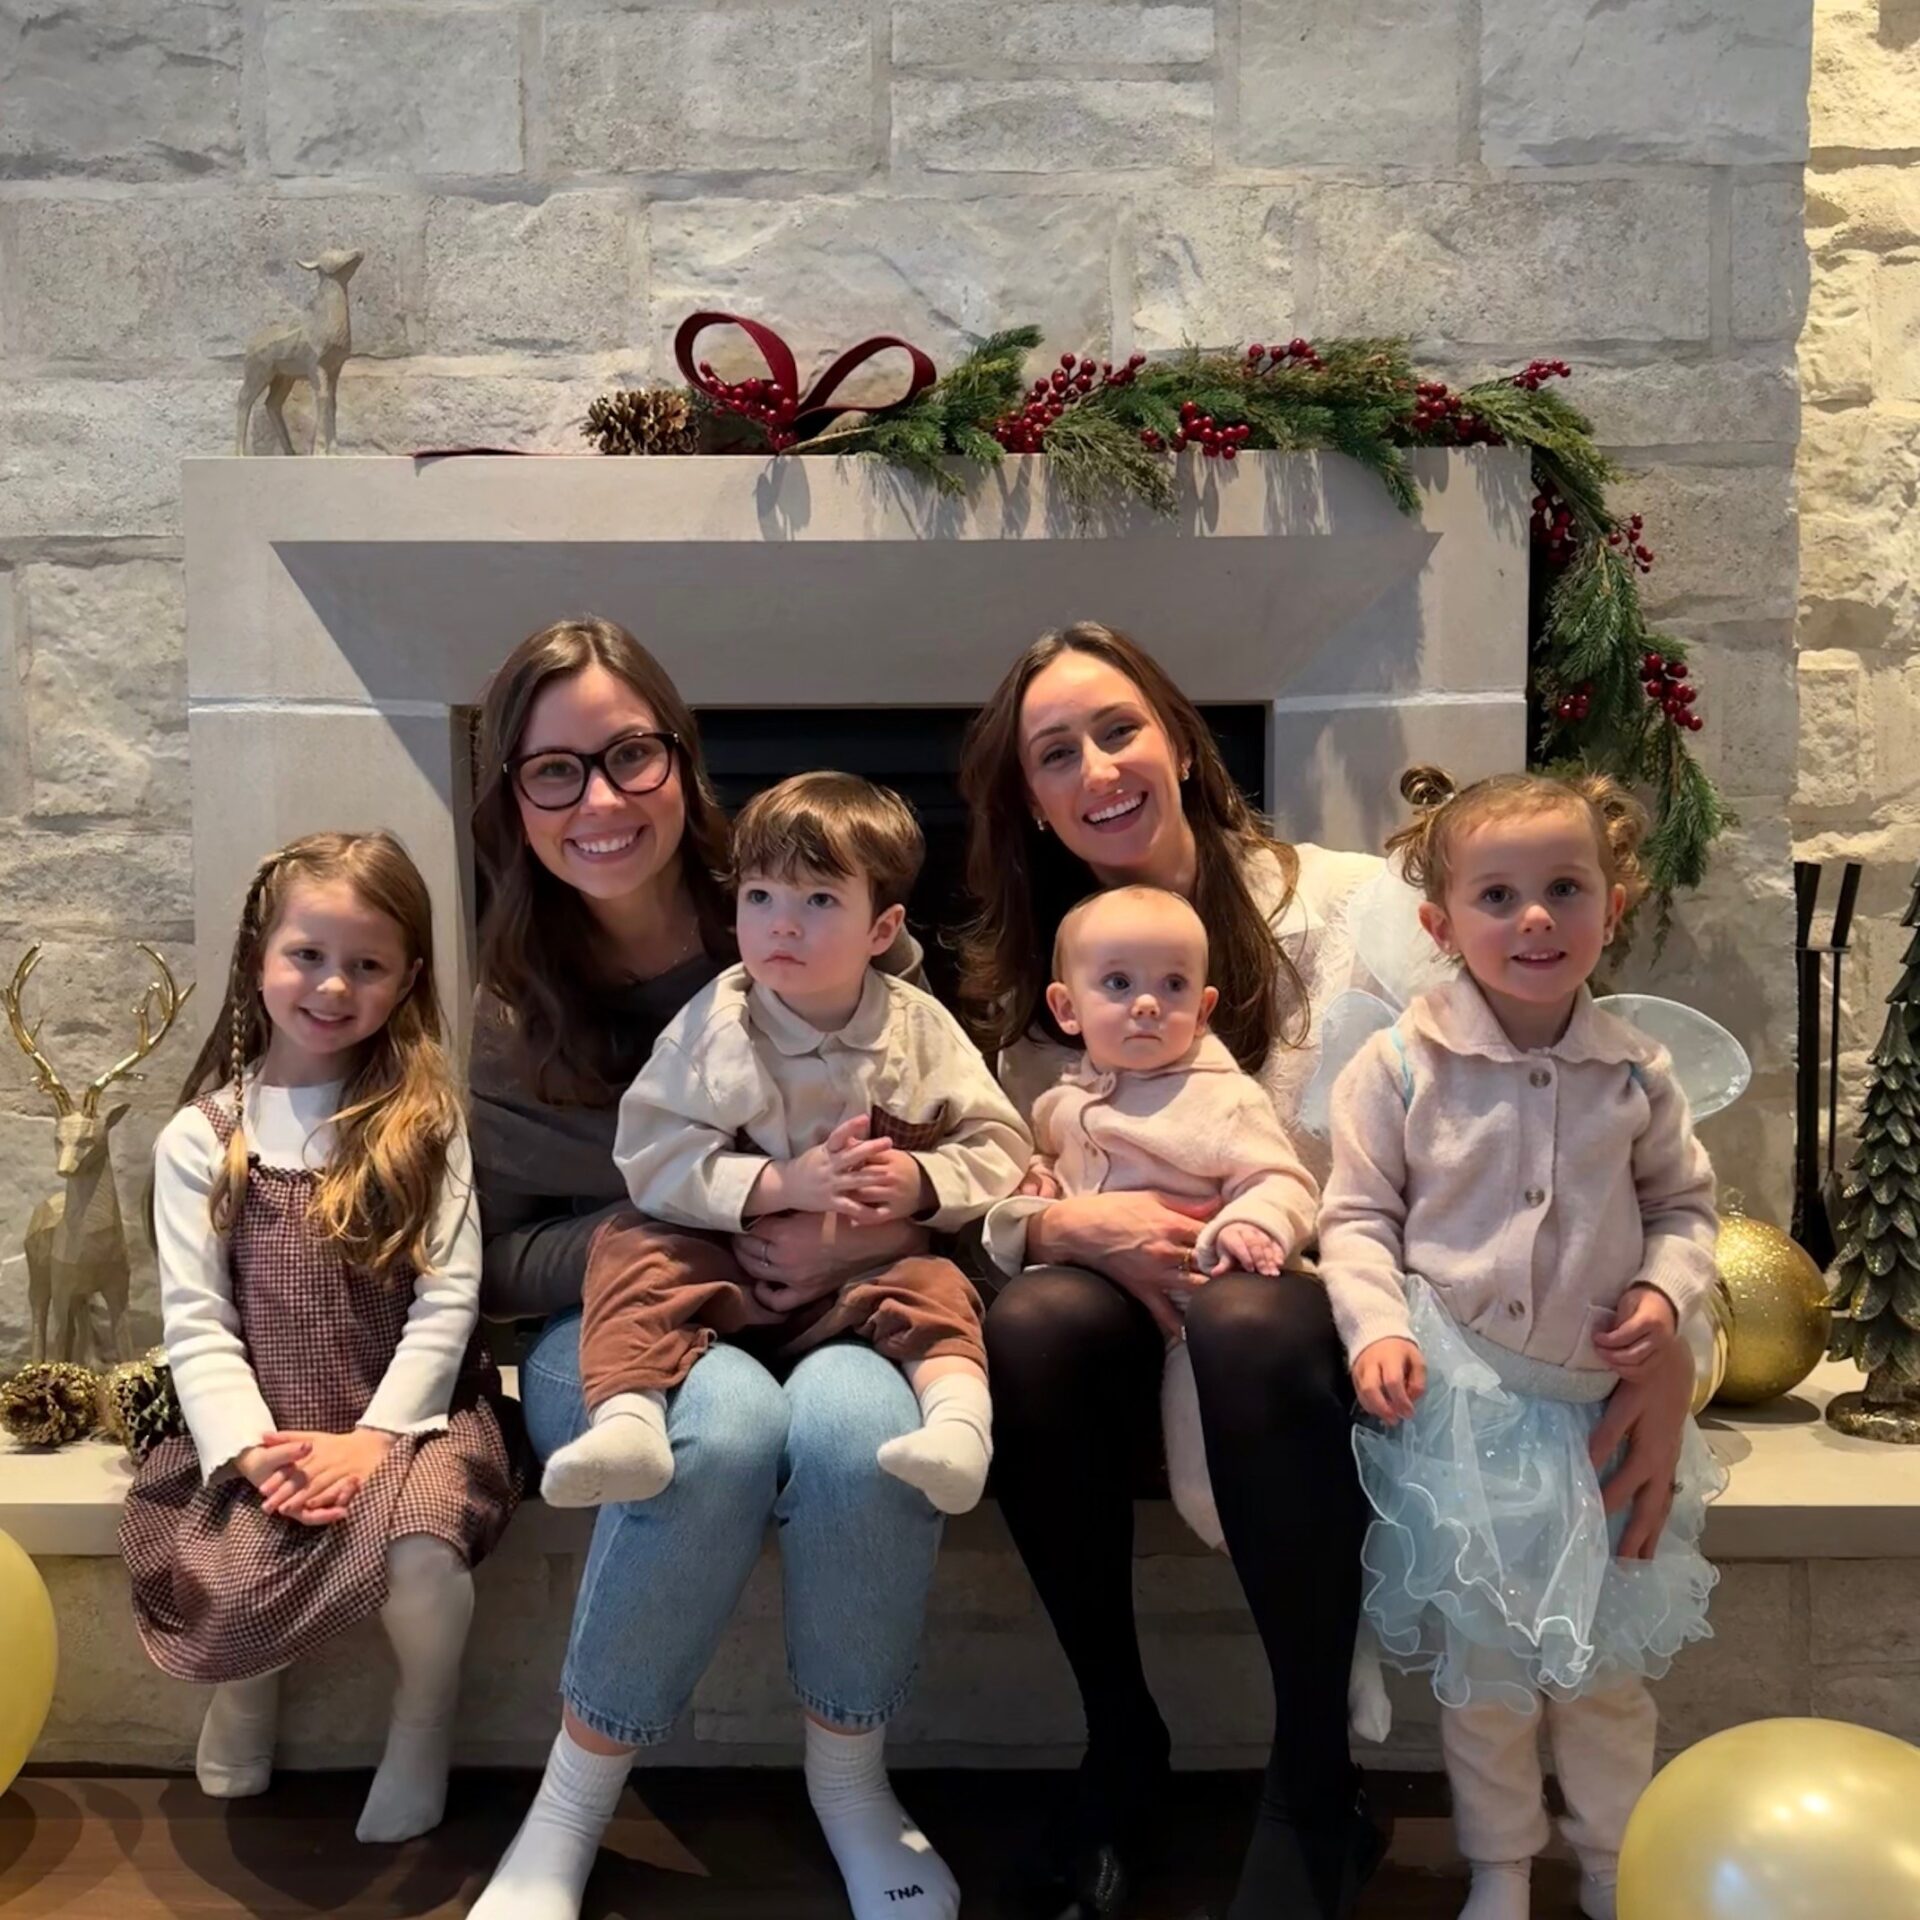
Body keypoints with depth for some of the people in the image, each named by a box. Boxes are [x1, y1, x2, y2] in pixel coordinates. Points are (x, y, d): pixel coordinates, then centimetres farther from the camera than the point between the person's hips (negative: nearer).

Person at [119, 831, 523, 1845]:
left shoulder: (424, 1121, 0)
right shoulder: (200, 1137, 3)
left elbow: (448, 1300, -6)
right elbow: (196, 1322, -2)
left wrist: (376, 1437, -17)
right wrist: (253, 1451, -16)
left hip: (409, 1415, -1)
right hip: (265, 1431, 2)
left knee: (421, 1549, -31)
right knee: (219, 1572, -25)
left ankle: (422, 1726, 5)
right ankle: (246, 1689, 16)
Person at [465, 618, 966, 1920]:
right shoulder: (511, 1013, 1)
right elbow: (498, 1259, 1)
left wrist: (875, 1227, -22)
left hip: (839, 1307, 0)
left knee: (858, 1430, -35)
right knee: (728, 1424, -35)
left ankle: (851, 1779, -5)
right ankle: (573, 1810, -12)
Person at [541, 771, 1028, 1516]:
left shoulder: (921, 1031, -2)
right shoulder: (711, 1026, -5)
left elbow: (997, 1147, 1)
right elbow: (653, 1156, -14)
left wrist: (923, 1183, -20)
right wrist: (782, 1185, -24)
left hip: (869, 1268, 0)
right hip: (730, 1266, 0)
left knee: (930, 1284, -27)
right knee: (634, 1251, -22)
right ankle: (626, 1420, -40)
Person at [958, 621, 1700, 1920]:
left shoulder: (1345, 906, -6)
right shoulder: (1032, 980, 6)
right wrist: (1068, 1223, -27)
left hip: (1336, 1315, -3)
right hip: (1145, 1326, 3)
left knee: (1248, 1320, -37)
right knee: (1031, 1321, -30)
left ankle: (1317, 1788, -18)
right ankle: (1122, 1747, -10)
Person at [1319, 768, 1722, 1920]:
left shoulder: (1635, 1071, -1)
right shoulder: (1399, 1066, -8)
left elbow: (1686, 1203, 11)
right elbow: (1357, 1217, -4)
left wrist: (1667, 1290, -7)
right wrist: (1379, 1326, -18)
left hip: (1597, 1395, 2)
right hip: (1457, 1396, -2)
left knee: (1607, 1652, 14)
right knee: (1481, 1653, 8)